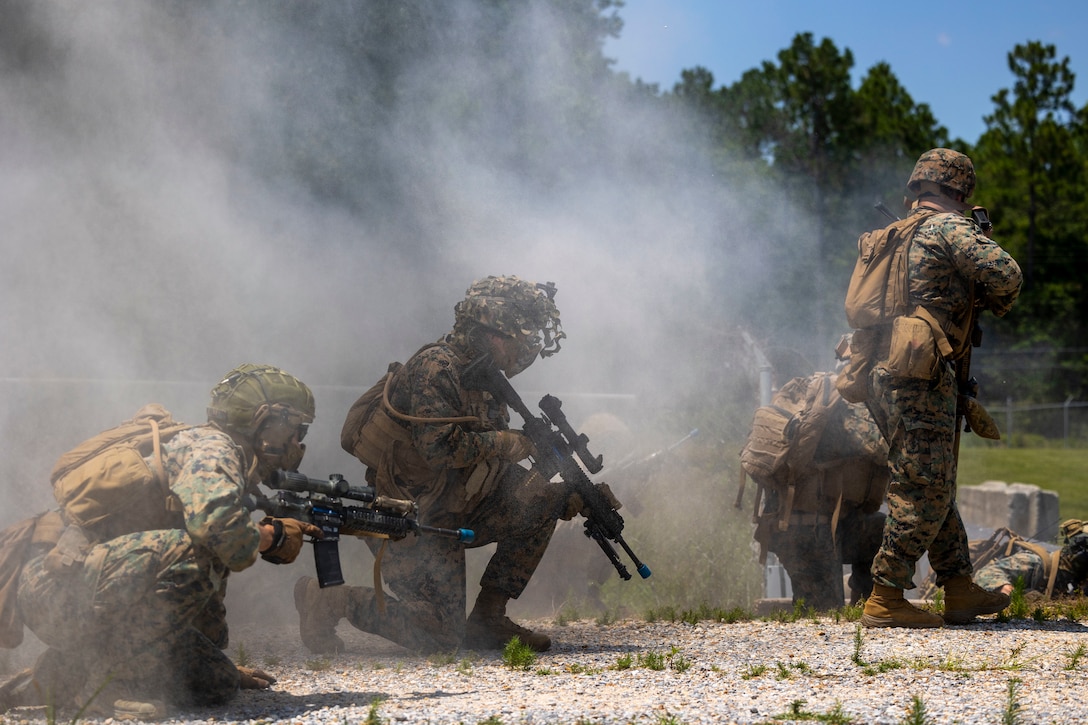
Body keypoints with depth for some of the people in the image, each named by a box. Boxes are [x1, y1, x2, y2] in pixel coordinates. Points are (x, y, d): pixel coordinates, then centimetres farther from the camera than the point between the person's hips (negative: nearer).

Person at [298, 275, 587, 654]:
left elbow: (500, 469, 12)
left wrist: (569, 495, -2)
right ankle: (328, 600, 4)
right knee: (439, 637, -10)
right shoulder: (436, 368, -17)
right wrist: (513, 443, -18)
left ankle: (487, 619, 4)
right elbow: (441, 446, -31)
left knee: (544, 501, -5)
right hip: (409, 521, -9)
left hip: (452, 510, 9)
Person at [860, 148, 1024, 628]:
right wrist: (996, 305, 3)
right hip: (918, 376, -9)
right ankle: (885, 599, -6)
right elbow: (1003, 272, -15)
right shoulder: (949, 227, -5)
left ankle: (960, 592, 20)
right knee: (925, 492, -6)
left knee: (935, 487, 15)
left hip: (887, 376, 9)